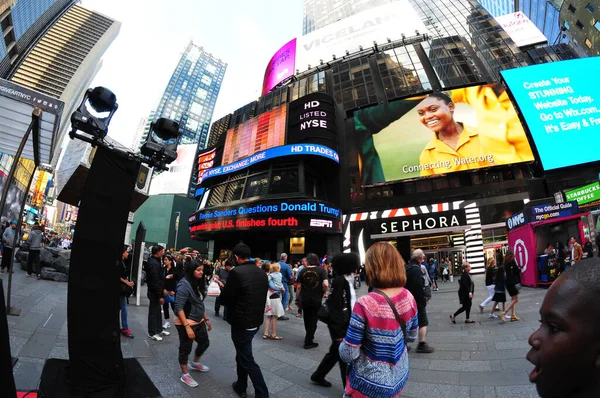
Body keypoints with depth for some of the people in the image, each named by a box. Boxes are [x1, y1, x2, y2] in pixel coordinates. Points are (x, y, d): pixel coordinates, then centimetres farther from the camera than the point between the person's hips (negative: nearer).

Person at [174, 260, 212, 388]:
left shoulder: (197, 284, 4)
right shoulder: (184, 285, -22)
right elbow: (179, 308, -25)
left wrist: (206, 319, 15)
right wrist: (187, 327, -26)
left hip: (199, 322, 9)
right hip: (186, 323, -8)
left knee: (204, 343, 21)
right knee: (185, 349, 10)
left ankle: (195, 363, 47)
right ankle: (185, 375, 31)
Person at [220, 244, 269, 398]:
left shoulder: (236, 272, -21)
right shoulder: (262, 273, 1)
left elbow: (225, 298, -14)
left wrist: (223, 287, 7)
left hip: (241, 323, -7)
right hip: (255, 321, 8)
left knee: (248, 360, 7)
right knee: (242, 355, 25)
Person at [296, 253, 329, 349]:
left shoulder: (303, 271, -1)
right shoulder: (321, 270, -8)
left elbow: (299, 286, 0)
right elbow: (325, 284, -20)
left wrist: (297, 299, 10)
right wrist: (324, 293, -1)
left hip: (304, 299, 3)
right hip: (316, 300, -3)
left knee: (307, 319, 22)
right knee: (313, 320, 11)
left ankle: (309, 336, 40)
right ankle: (308, 342, 16)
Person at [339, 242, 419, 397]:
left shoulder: (365, 304, -30)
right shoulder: (408, 297, -12)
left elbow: (348, 354, -22)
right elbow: (412, 336, 4)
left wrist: (344, 344, -2)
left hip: (370, 384, -5)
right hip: (399, 378, 5)